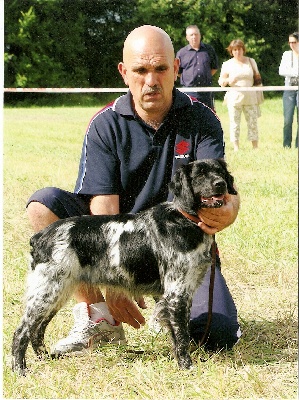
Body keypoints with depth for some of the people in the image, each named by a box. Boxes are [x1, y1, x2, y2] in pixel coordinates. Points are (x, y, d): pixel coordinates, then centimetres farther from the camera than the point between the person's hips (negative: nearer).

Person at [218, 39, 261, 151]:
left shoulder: (251, 61, 12)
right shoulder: (227, 64, 7)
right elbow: (221, 81, 4)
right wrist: (228, 81, -17)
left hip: (250, 98, 1)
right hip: (234, 98, -1)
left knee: (253, 122, 0)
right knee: (234, 123, -3)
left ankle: (255, 148, 4)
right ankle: (236, 148, 0)